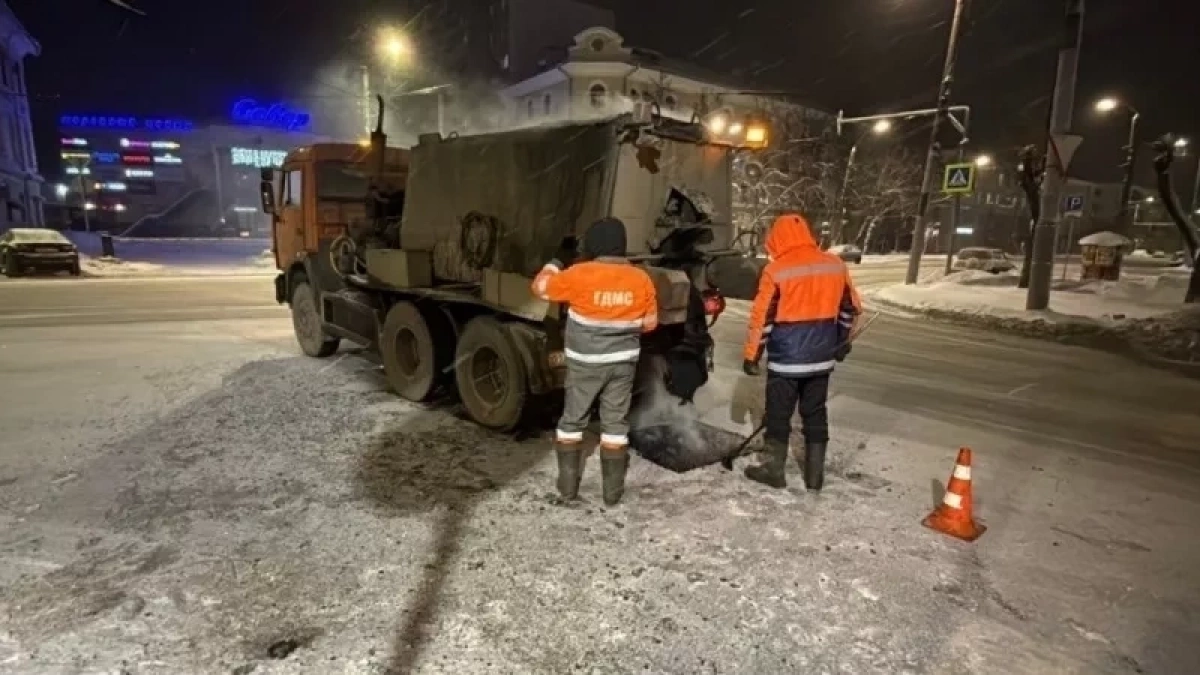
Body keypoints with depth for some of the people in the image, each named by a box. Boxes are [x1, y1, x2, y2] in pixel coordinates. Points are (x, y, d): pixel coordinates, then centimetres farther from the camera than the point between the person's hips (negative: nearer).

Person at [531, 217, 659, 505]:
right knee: (615, 423, 11)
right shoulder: (641, 279, -5)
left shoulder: (580, 274, -15)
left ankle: (568, 484, 20)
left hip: (585, 363, -2)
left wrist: (552, 266, 15)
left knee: (572, 421, 13)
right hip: (623, 362, 3)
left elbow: (541, 287, -3)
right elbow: (650, 322, 3)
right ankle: (613, 489, 17)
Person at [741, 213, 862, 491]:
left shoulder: (775, 271, -13)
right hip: (821, 358, 5)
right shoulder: (836, 265, 3)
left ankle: (773, 469, 19)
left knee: (778, 415, 9)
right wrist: (842, 342, 25)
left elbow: (761, 318, -11)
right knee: (815, 415, 14)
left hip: (786, 359, -5)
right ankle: (815, 474, 21)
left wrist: (751, 355, -2)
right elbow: (851, 308, 12)